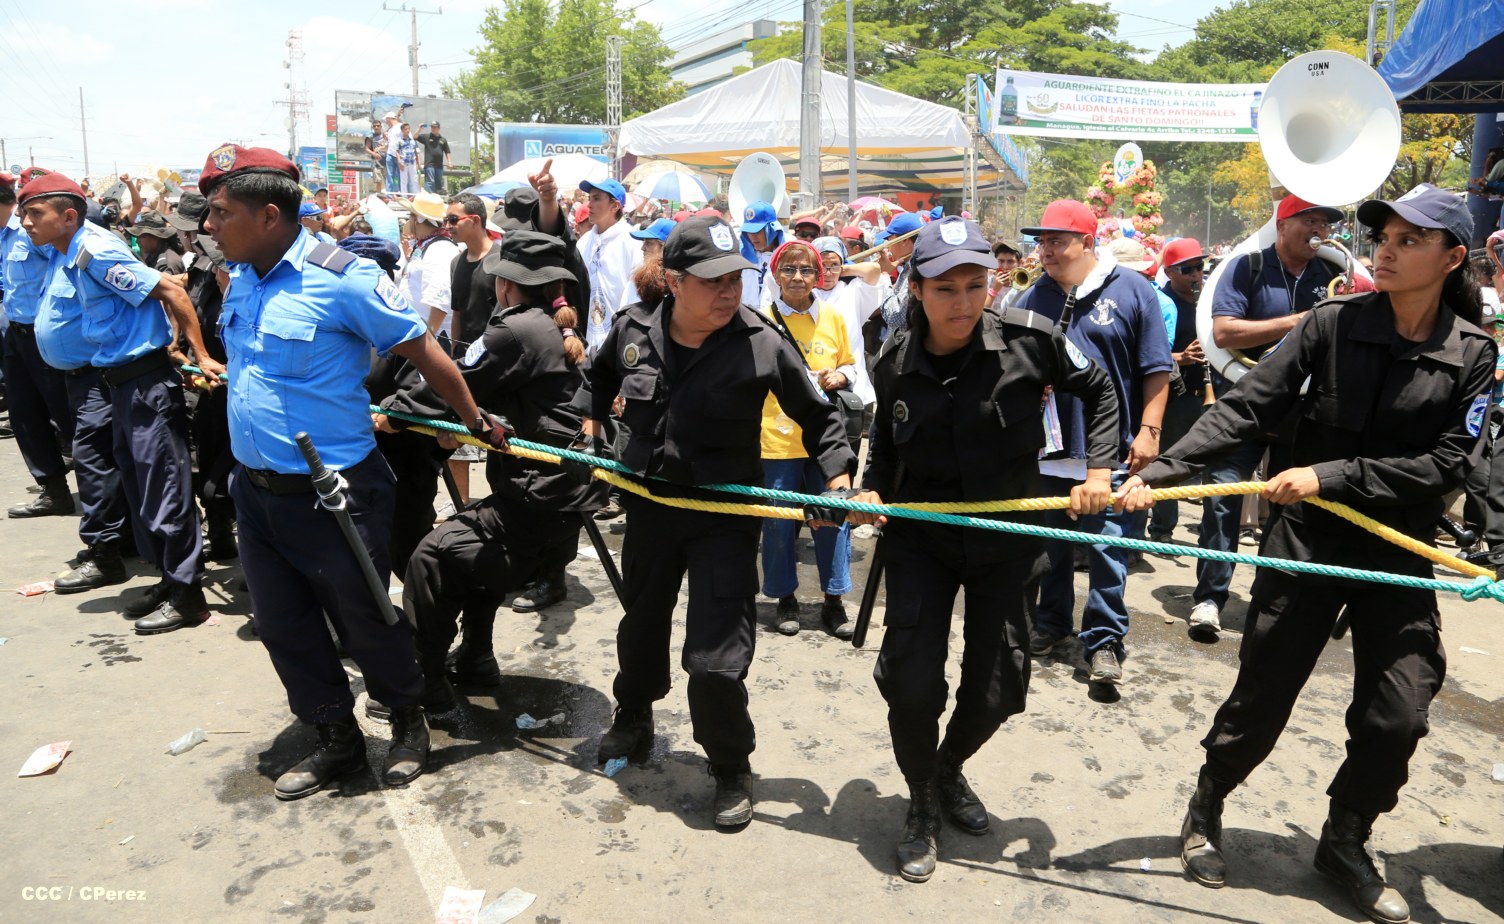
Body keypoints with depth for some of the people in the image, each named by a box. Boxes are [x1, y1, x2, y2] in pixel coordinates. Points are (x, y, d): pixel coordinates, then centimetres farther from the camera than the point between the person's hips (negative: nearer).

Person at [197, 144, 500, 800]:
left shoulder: (341, 278, -19)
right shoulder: (240, 278, 5)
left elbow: (422, 350, -13)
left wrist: (475, 420, -7)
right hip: (254, 490, 8)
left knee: (364, 620, 9)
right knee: (282, 625, 15)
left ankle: (408, 721, 35)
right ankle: (337, 741, 34)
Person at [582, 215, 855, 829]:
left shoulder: (762, 344, -16)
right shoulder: (633, 330, -6)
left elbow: (818, 417, -6)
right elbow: (599, 376, 19)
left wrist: (838, 473, -19)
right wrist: (591, 427, 16)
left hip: (724, 514, -4)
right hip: (649, 503, 4)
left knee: (716, 658, -7)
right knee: (641, 623, 25)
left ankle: (732, 769, 20)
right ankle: (633, 720, 54)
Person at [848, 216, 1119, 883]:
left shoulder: (1028, 339, -14)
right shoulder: (895, 363, -7)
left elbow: (1098, 389, 2)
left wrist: (1099, 468, -6)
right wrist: (871, 489, -7)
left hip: (1005, 535, 0)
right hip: (919, 535, 0)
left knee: (999, 686, 7)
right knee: (911, 682, -8)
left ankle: (950, 770, 41)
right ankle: (922, 807, 21)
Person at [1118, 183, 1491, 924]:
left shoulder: (1473, 355, -1)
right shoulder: (1334, 323, -7)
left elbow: (1450, 462, -10)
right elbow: (1244, 408, -12)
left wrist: (1333, 476, -21)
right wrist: (1161, 471, -23)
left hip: (1399, 553, 2)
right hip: (1306, 540, -2)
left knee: (1397, 715, 2)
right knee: (1260, 700, 4)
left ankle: (1344, 844, 28)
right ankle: (1205, 810, 30)